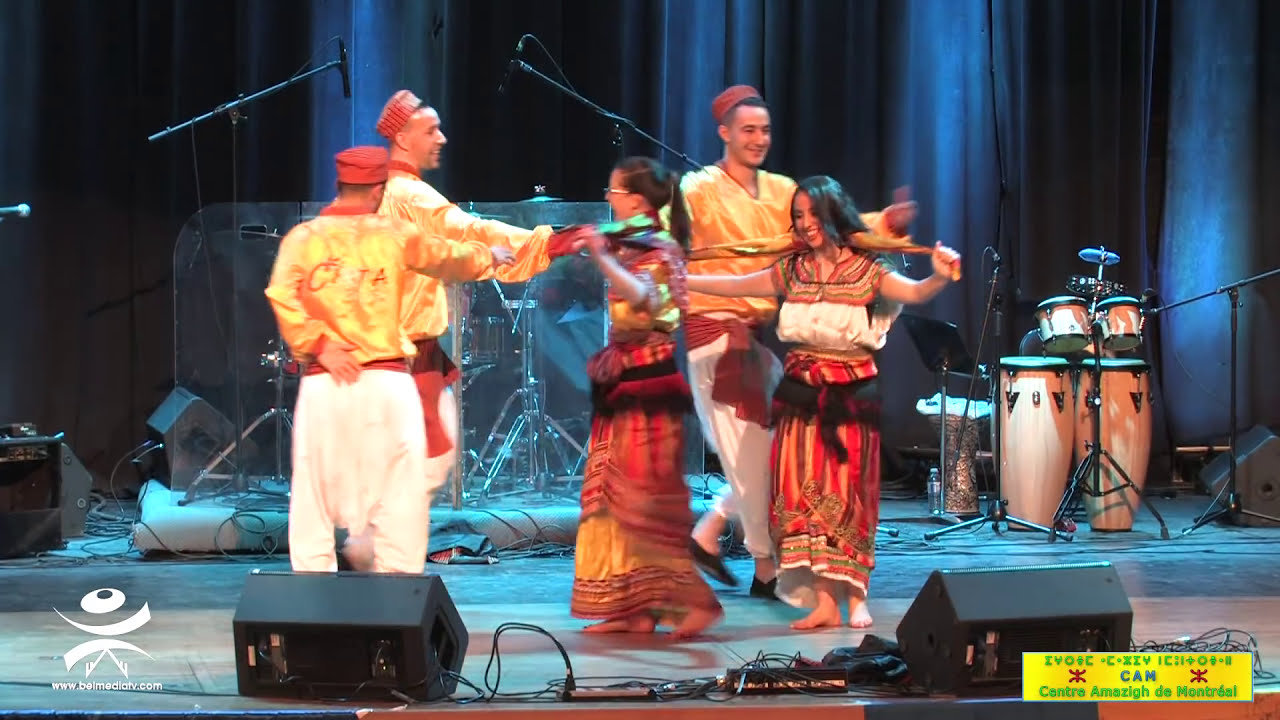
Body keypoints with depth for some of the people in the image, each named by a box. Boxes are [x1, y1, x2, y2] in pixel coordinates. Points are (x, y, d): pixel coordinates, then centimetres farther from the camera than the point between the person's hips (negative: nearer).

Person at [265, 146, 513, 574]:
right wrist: (488, 257, 39)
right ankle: (398, 578, 2)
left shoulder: (303, 237, 4)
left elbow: (282, 295, -12)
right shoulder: (395, 235, 6)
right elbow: (450, 258, 21)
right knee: (399, 490, 5)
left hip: (324, 383, 1)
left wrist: (319, 345, -9)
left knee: (317, 491, 7)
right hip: (387, 379, -1)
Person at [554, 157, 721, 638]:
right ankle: (633, 607, 11)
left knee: (645, 497, -10)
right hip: (620, 381, 9)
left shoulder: (659, 247, -10)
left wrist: (600, 253, -36)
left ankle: (693, 599, -7)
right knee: (616, 496, 8)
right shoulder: (626, 244, 15)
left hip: (646, 381, -9)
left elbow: (640, 296, -29)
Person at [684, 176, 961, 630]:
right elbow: (734, 286, 15)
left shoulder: (866, 271, -2)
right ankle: (824, 601, -2)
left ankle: (856, 598, 9)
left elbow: (915, 293, -14)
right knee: (802, 493, -4)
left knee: (848, 494, 0)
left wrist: (940, 276, -35)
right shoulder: (792, 271, 8)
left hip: (851, 396, -3)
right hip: (802, 394, 3)